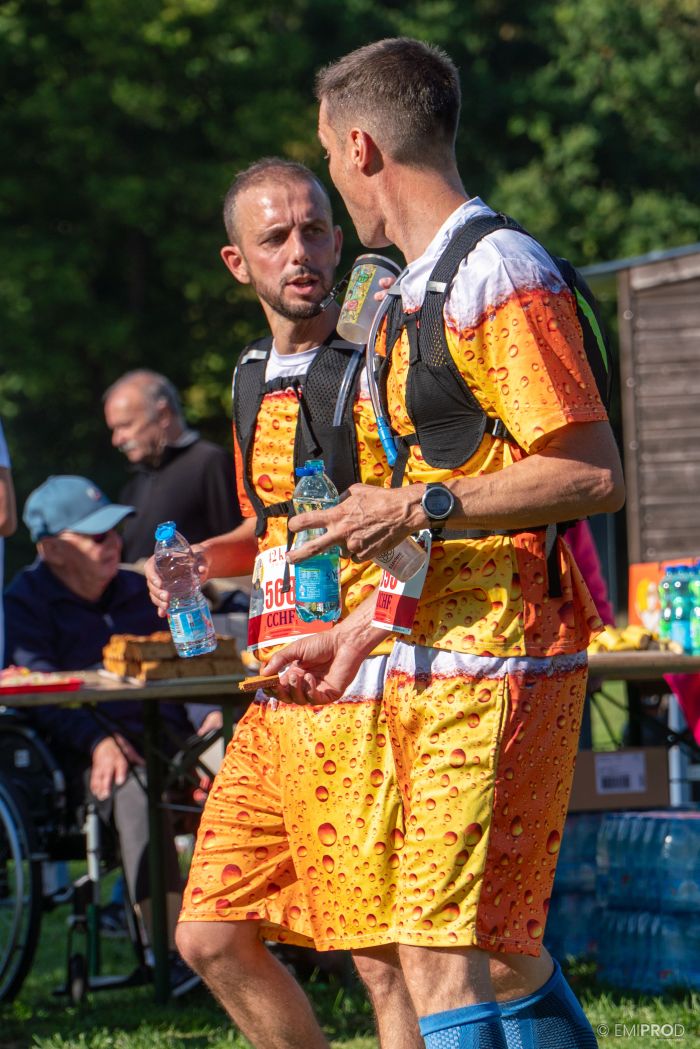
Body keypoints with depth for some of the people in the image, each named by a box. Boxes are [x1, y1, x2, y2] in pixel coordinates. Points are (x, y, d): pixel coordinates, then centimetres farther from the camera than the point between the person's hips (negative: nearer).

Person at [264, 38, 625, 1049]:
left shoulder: (501, 276, -12)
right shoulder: (417, 293, 19)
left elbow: (593, 475, -19)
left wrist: (419, 507, -18)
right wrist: (359, 633, 20)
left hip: (498, 663, -10)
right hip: (436, 658, 10)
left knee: (448, 964, -13)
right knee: (501, 949, 13)